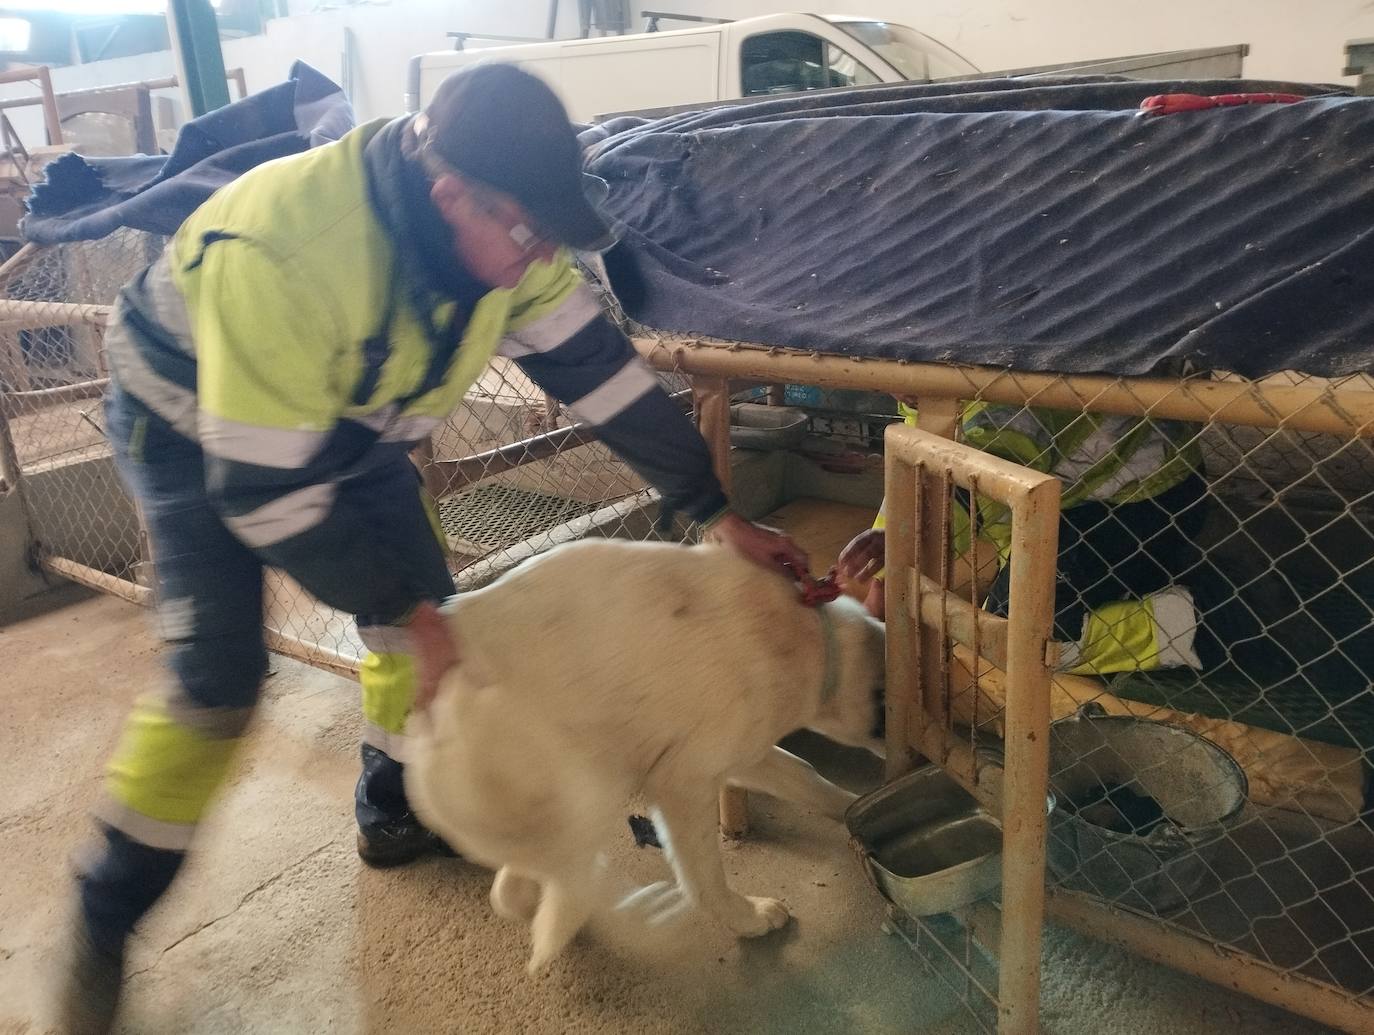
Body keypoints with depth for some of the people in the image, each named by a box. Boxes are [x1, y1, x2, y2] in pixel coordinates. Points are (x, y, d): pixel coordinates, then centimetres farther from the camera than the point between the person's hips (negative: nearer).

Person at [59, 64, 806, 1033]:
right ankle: (104, 917, 8)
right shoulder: (277, 254, -41)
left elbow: (602, 368, -14)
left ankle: (394, 812, 28)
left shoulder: (499, 230, -22)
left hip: (347, 420, 6)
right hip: (193, 426, -6)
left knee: (421, 606, 3)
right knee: (219, 678, -14)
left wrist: (721, 515, -12)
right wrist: (404, 614, -27)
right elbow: (263, 486, -34)